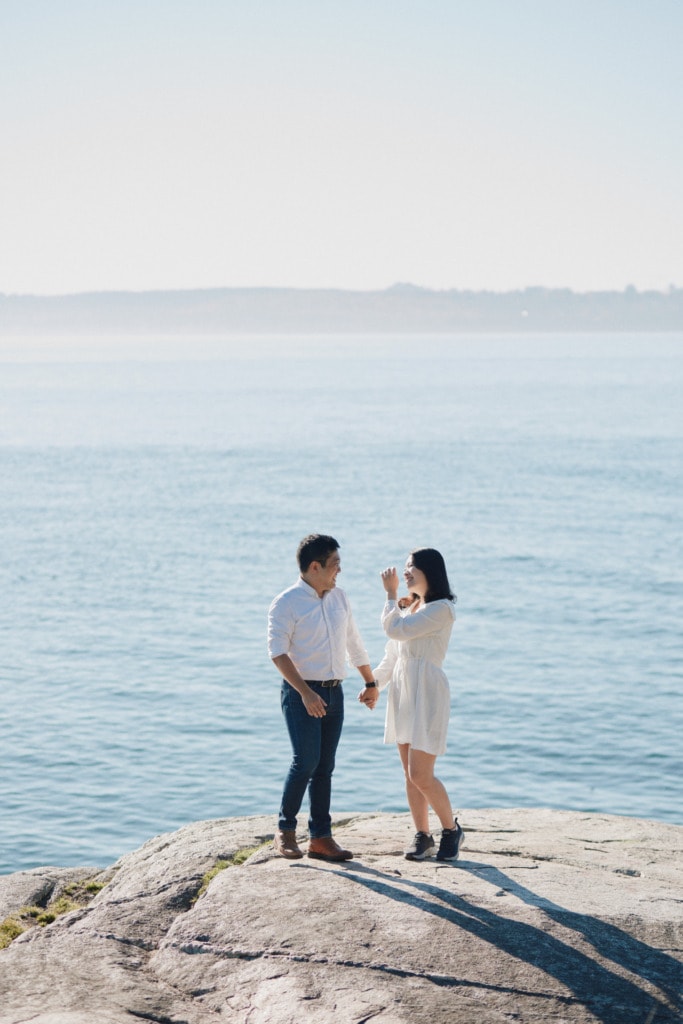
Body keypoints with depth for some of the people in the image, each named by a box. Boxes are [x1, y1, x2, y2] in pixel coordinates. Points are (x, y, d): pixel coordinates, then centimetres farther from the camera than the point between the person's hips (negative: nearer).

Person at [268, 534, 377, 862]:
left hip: (334, 693, 6)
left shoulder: (339, 597, 11)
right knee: (306, 760, -13)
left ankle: (321, 837, 10)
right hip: (300, 693, -6)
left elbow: (353, 643, 22)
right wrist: (305, 692, -24)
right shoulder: (286, 603, -9)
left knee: (325, 766, 6)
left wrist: (371, 682, 27)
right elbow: (277, 652, -16)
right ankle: (285, 831, 1)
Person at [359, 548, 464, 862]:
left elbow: (396, 630, -18)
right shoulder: (409, 605, 15)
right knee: (410, 773, 8)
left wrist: (390, 593, -7)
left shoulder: (441, 609, -12)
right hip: (402, 691, 8)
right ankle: (422, 836, 16)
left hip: (426, 693, -8)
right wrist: (374, 684, 12)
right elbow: (393, 653, 20)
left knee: (421, 775, -10)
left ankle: (451, 829, 9)